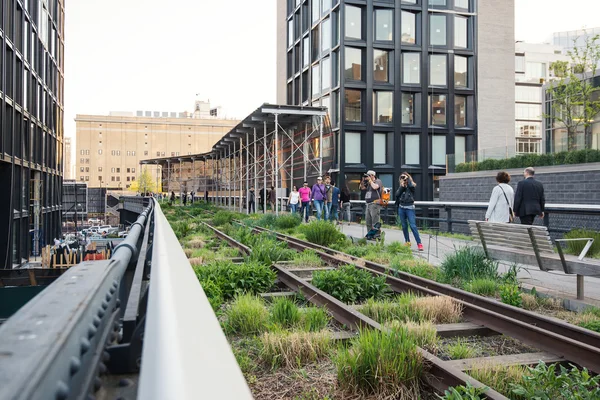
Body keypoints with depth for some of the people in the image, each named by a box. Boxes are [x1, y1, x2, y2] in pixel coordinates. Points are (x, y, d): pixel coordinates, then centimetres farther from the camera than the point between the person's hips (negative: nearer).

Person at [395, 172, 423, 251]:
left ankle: (419, 243, -14)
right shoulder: (401, 187, 12)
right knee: (404, 226, 8)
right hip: (401, 208, 5)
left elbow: (411, 186, -24)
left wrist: (408, 178, -8)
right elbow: (397, 194, -1)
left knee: (413, 226, -13)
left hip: (409, 208, -5)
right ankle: (407, 242, 19)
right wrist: (402, 186, -7)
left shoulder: (412, 186, 0)